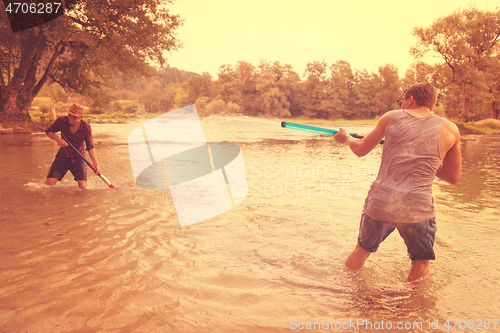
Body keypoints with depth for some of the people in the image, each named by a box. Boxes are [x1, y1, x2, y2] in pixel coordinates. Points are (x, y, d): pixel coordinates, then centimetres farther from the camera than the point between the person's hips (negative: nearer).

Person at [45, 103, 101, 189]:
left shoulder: (86, 127, -17)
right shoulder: (62, 120, -15)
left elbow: (91, 147, -20)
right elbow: (48, 132, 1)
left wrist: (96, 164, -31)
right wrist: (57, 139, -22)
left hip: (78, 158, -1)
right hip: (62, 157, 1)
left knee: (83, 187, -11)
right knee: (49, 183, -9)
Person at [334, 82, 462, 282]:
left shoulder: (391, 118, 4)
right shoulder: (449, 129, 4)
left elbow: (360, 150, 14)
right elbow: (454, 177, 11)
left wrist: (346, 137, 34)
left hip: (379, 203, 2)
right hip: (417, 209, -1)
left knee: (362, 249, 24)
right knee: (420, 264, 21)